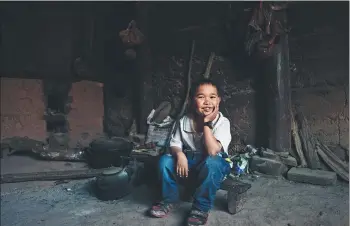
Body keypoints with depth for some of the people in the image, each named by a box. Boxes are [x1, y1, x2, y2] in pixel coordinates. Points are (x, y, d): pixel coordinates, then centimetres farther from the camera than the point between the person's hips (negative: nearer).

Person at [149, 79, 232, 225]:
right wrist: (179, 154, -25)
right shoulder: (184, 121, -7)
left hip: (213, 165, -3)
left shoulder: (222, 123, -19)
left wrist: (207, 123, -31)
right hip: (189, 161, 4)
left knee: (211, 163, -38)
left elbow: (212, 151, -32)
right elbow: (175, 144, -3)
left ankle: (201, 208, -17)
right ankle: (169, 199, 4)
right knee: (165, 160, -20)